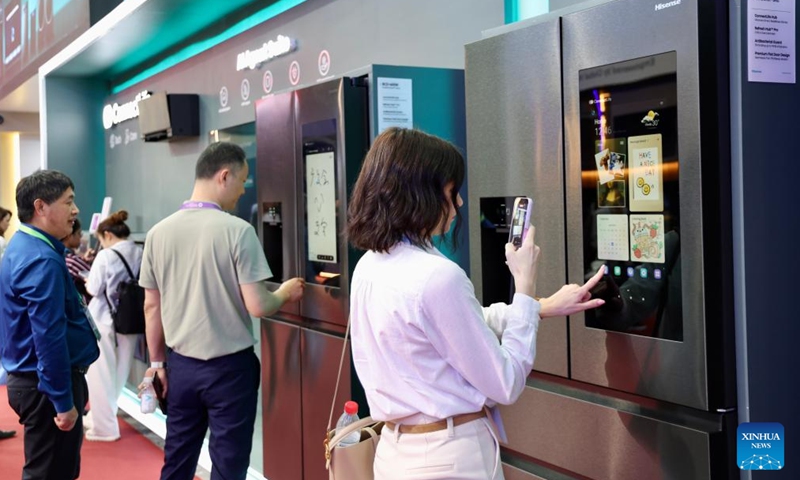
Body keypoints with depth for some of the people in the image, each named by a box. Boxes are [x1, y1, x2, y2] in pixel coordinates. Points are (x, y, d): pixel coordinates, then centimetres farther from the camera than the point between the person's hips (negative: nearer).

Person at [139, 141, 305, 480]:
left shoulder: (159, 232, -1)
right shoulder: (237, 230, -16)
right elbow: (257, 306, -17)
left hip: (181, 364, 5)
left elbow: (152, 306, 6)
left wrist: (157, 362, 16)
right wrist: (285, 293, 4)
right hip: (229, 366, -5)